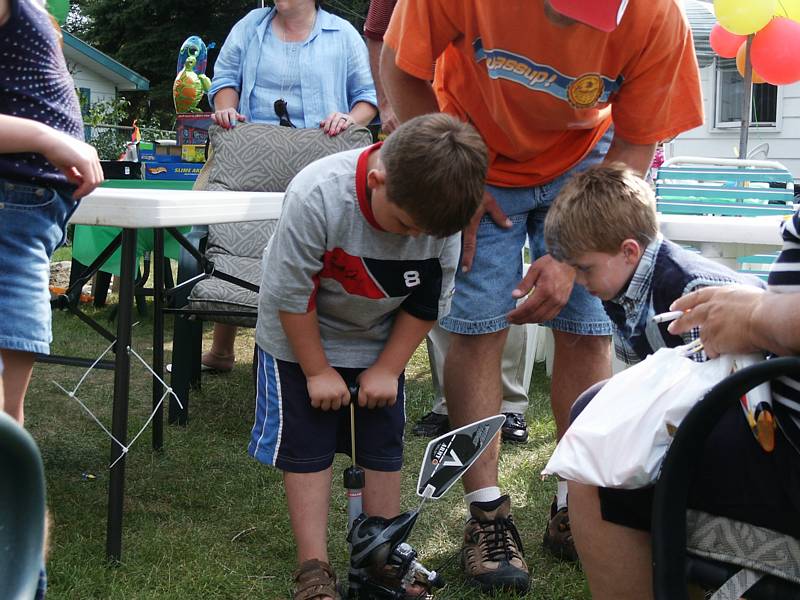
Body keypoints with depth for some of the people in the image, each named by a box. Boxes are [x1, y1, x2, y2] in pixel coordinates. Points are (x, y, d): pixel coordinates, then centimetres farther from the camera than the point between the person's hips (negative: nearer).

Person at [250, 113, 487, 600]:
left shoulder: (439, 210, -22)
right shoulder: (317, 196, -34)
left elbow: (429, 301, -8)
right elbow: (292, 294, -23)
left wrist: (387, 368, -7)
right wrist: (317, 371, -15)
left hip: (379, 344, 3)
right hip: (300, 340, -3)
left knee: (384, 447, 6)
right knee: (306, 449, -2)